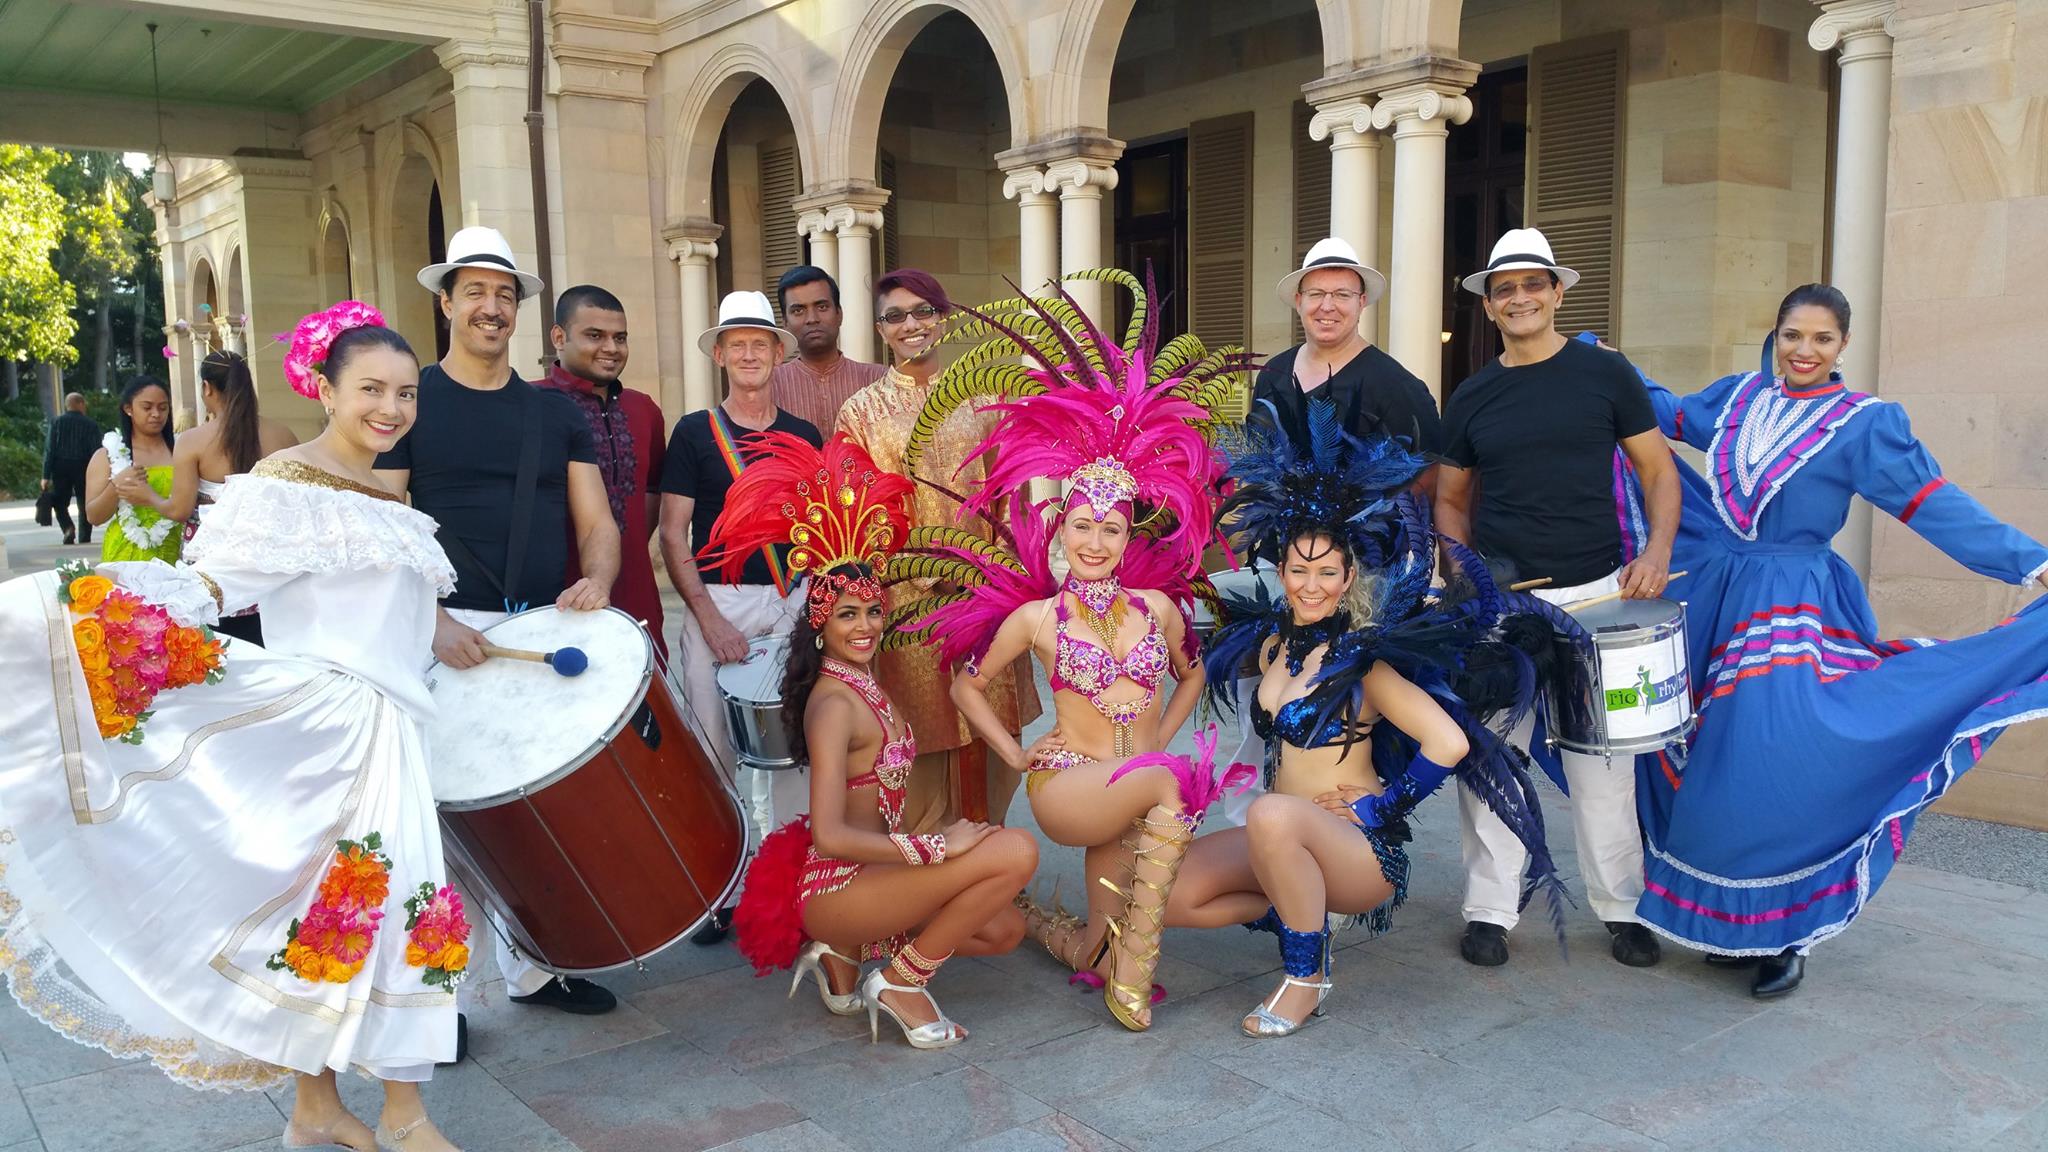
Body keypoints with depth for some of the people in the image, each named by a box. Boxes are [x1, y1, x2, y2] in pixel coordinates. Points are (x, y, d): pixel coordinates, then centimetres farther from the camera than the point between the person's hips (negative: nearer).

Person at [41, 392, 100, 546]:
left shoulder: (56, 422, 0)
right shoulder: (91, 424, -3)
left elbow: (49, 449, -3)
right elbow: (96, 451, -6)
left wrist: (46, 476, -3)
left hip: (61, 469, 1)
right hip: (84, 469, -1)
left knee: (60, 503, 12)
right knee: (84, 506, 8)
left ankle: (68, 527, -12)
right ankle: (84, 539, 7)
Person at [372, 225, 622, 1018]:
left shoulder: (555, 413, 14)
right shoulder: (410, 403, 2)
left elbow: (596, 521, 10)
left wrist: (596, 580, -12)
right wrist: (430, 620, -18)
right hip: (449, 631, -4)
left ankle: (532, 968, 23)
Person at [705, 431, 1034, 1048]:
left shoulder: (866, 685, 6)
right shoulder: (834, 705, -21)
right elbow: (831, 835, -28)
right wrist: (937, 847, -22)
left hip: (869, 872, 9)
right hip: (834, 888, -9)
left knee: (1004, 930, 9)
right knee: (1015, 850, -20)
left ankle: (845, 950, 12)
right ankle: (903, 981, -5)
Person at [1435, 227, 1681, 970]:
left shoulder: (1605, 374, 2)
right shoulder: (1471, 399, 7)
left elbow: (1658, 470, 5)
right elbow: (1451, 500, 15)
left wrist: (1658, 550, -10)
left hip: (1595, 593, -1)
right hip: (1496, 601, 1)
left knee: (1602, 760, 3)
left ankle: (1620, 907, 19)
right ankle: (1489, 910, 12)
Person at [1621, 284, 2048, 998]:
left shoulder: (1866, 423, -5)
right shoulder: (1738, 396, 9)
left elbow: (1934, 505, -10)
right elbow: (1670, 416, 28)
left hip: (1792, 612, -4)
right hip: (1712, 601, 5)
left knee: (1777, 768, -12)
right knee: (1717, 765, 5)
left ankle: (1784, 935, 5)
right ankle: (1731, 921, 20)